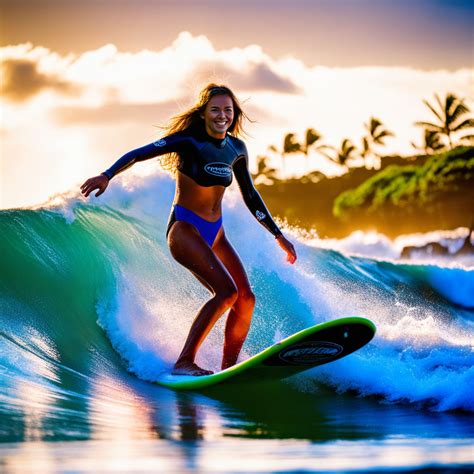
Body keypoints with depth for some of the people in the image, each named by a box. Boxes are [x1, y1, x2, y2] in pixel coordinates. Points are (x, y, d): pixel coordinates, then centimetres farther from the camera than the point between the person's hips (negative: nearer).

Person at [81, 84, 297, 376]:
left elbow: (250, 196, 18)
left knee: (246, 298, -2)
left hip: (215, 232, 7)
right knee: (226, 291, -23)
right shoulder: (189, 141, -12)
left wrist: (278, 235, 20)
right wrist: (107, 175, -40)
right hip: (185, 228, -7)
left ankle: (229, 368, 9)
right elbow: (140, 153, -22)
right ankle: (184, 362, -21)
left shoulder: (236, 149, 6)